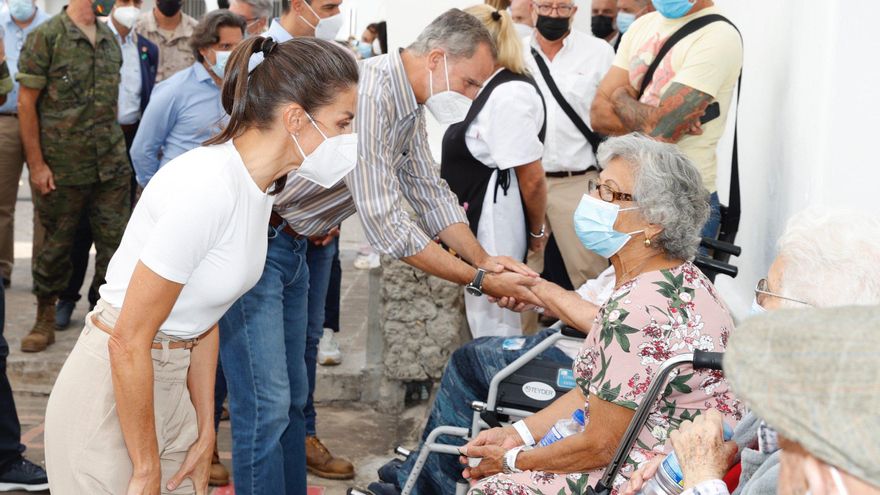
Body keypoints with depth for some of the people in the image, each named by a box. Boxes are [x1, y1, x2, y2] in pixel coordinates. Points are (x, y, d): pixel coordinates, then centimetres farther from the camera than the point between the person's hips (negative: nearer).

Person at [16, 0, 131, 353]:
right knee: (56, 245, 8)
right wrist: (37, 164, -12)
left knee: (115, 243, 5)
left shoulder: (109, 39, 9)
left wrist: (115, 148, 12)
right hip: (62, 168, -4)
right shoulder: (46, 37, -8)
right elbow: (26, 103, -9)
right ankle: (45, 320, 24)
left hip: (112, 167, 4)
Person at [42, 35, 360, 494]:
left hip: (166, 384, 8)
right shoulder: (208, 188, -25)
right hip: (110, 395, -8)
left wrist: (205, 434, 9)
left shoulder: (258, 184, 2)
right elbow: (129, 341, -22)